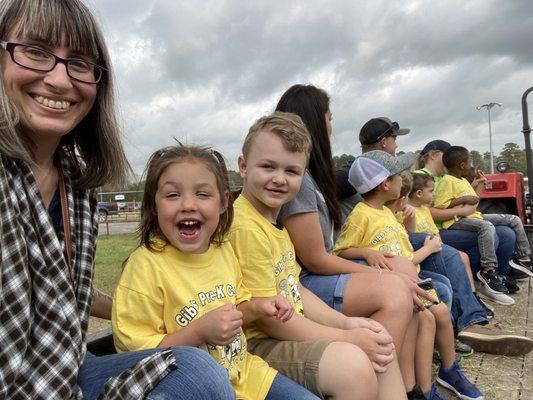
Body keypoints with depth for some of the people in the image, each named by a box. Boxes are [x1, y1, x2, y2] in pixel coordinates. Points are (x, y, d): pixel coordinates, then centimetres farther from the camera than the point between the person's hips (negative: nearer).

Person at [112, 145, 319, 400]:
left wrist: (257, 307, -5)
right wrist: (200, 332, -29)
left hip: (242, 372, 5)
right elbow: (133, 351, -20)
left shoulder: (223, 250, -3)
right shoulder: (146, 266, -23)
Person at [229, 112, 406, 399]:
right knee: (353, 364, -28)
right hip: (258, 344, -10)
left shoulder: (273, 222, 13)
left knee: (380, 350, 6)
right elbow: (267, 317, -20)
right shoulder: (245, 227, -20)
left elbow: (295, 291, 12)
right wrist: (347, 338, -15)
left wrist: (346, 323, -1)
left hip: (292, 332, 10)